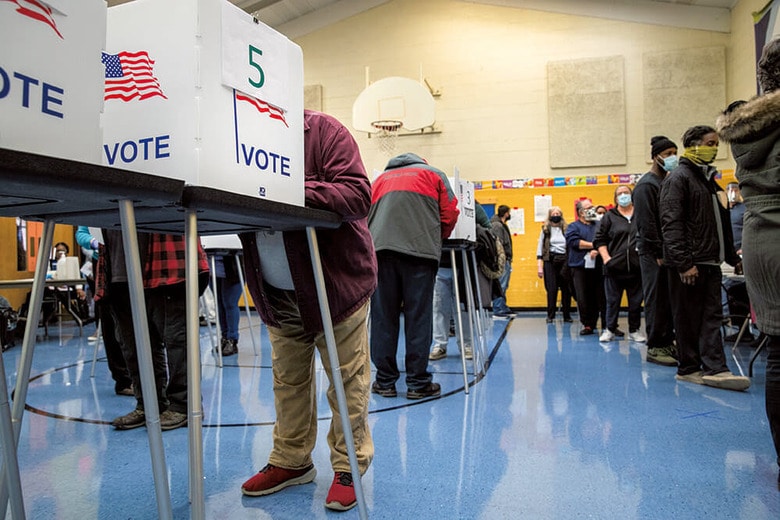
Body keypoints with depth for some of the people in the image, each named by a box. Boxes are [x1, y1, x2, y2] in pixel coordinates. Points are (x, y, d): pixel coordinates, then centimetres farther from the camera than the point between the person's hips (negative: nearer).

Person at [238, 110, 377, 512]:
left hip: (336, 282, -5)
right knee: (288, 379, 15)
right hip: (277, 293, 6)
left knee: (347, 379, 4)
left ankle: (349, 467, 20)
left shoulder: (323, 130, -10)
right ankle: (290, 461, 31)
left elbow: (358, 195, -21)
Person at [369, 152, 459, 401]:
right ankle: (418, 383, 4)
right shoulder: (433, 174, 21)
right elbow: (449, 214, 14)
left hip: (380, 248, 3)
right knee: (418, 316, 0)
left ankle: (385, 381, 9)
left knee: (383, 316, 4)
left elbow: (366, 216, 25)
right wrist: (436, 240, 28)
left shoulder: (381, 178, 29)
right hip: (420, 249, -2)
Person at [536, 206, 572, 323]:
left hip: (564, 261, 1)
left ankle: (567, 315, 12)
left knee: (566, 289, 3)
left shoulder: (566, 229, 9)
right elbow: (540, 247, 4)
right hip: (550, 261, -1)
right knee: (551, 289, -3)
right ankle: (550, 315, 5)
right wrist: (539, 266, -4)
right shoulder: (545, 230, 6)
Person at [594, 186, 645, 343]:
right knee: (613, 300, 6)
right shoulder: (609, 217, 5)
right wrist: (606, 258, -8)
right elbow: (600, 239, 3)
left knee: (636, 301, 10)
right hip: (615, 266, -1)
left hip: (637, 266, 1)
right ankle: (610, 330, 17)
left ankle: (634, 330, 22)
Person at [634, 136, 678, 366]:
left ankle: (667, 342, 19)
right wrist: (659, 253, -17)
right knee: (656, 300, -4)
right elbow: (646, 223, -16)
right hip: (653, 252, -8)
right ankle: (655, 347, 3)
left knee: (670, 299, 10)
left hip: (667, 250, 8)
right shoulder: (646, 185, -9)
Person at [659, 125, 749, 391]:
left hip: (711, 262, 9)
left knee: (712, 316, 5)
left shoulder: (709, 178, 20)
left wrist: (732, 256, 20)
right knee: (688, 318, 0)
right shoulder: (678, 177, -7)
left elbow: (721, 224, 24)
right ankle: (689, 369, 9)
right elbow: (671, 224, -17)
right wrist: (683, 262, -22)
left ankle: (713, 369, 6)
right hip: (689, 263, -8)